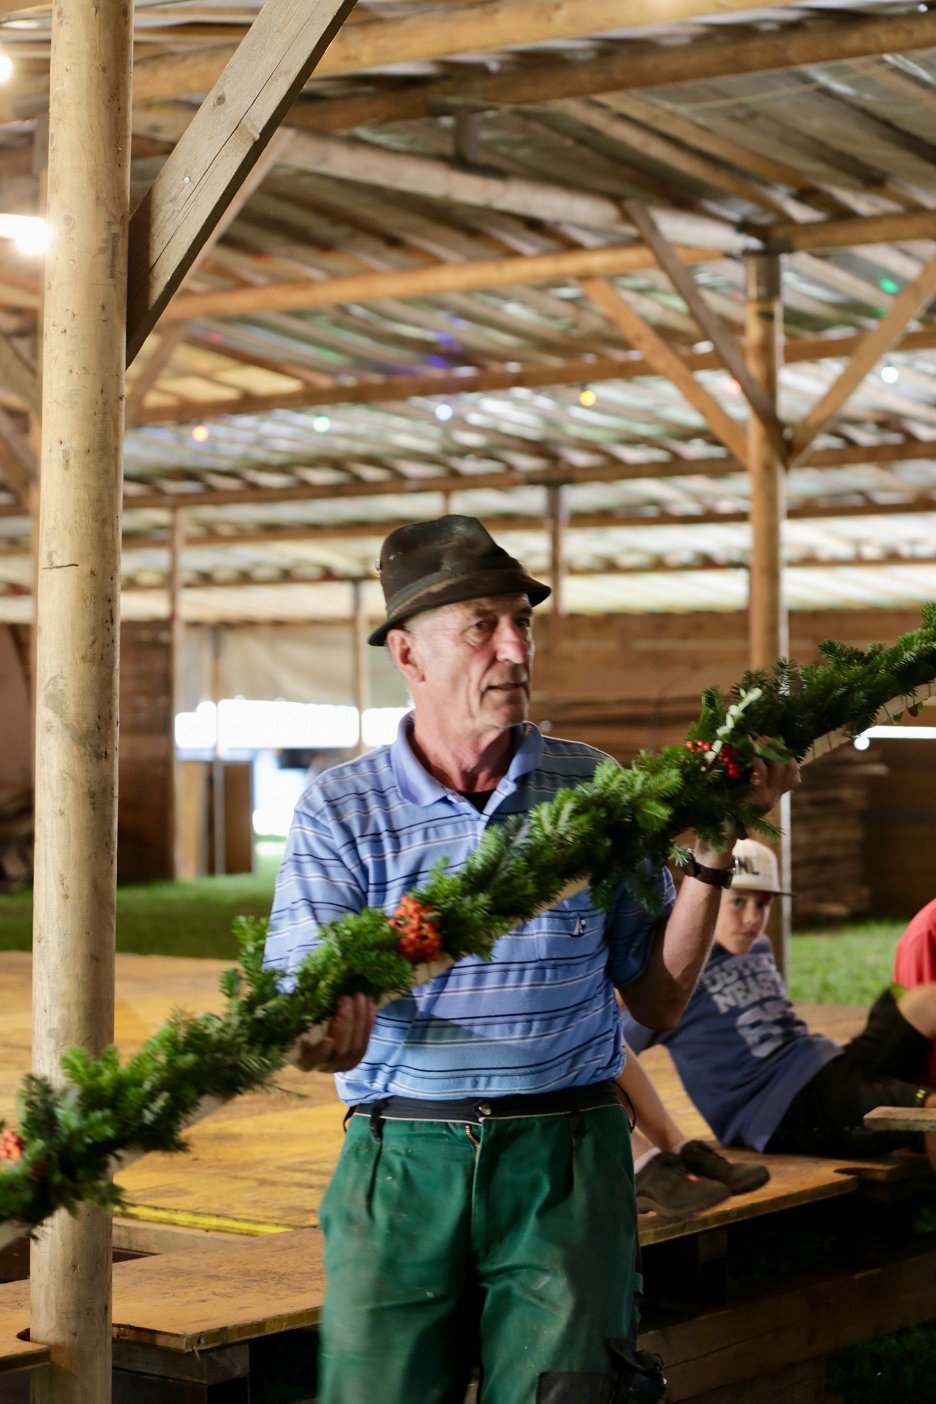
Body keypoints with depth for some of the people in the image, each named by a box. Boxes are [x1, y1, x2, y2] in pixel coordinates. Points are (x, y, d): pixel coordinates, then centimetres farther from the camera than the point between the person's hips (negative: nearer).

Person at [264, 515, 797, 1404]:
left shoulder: (592, 788, 7)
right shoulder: (339, 811, 3)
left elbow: (658, 1002, 8)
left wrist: (713, 848, -1)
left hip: (564, 1162, 1)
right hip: (401, 1163, 0)